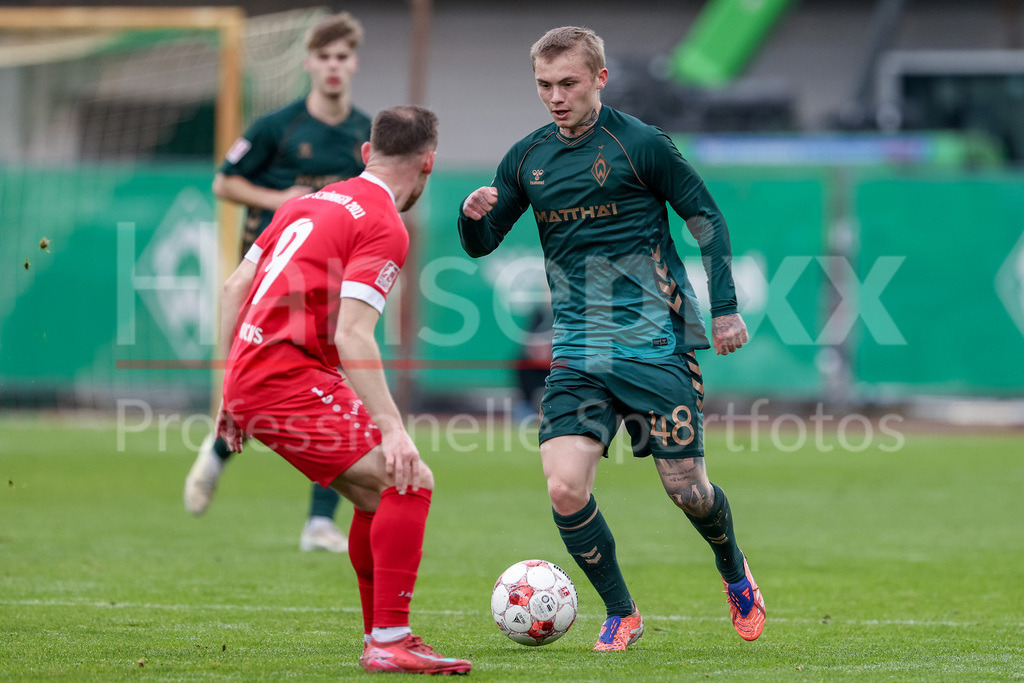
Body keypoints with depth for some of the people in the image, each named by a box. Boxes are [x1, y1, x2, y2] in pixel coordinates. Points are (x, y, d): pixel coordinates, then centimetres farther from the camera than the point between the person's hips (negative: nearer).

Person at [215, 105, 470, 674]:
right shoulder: (384, 227, -9)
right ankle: (390, 643, -17)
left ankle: (380, 638, 22)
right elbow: (351, 337, -20)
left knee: (378, 495, 18)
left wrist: (232, 392, 26)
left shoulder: (312, 202, 18)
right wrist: (392, 429, -24)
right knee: (410, 481, -14)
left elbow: (235, 289, 20)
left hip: (248, 378, 9)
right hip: (290, 380, -9)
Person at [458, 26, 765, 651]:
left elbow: (706, 218, 0)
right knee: (564, 489, -13)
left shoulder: (639, 144, -7)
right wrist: (474, 214, -10)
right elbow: (482, 245, 14)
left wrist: (725, 308, -3)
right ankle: (621, 615, 7)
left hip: (655, 342, -4)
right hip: (578, 353, 4)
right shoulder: (528, 158, 6)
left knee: (687, 490, 0)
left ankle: (736, 574, 34)